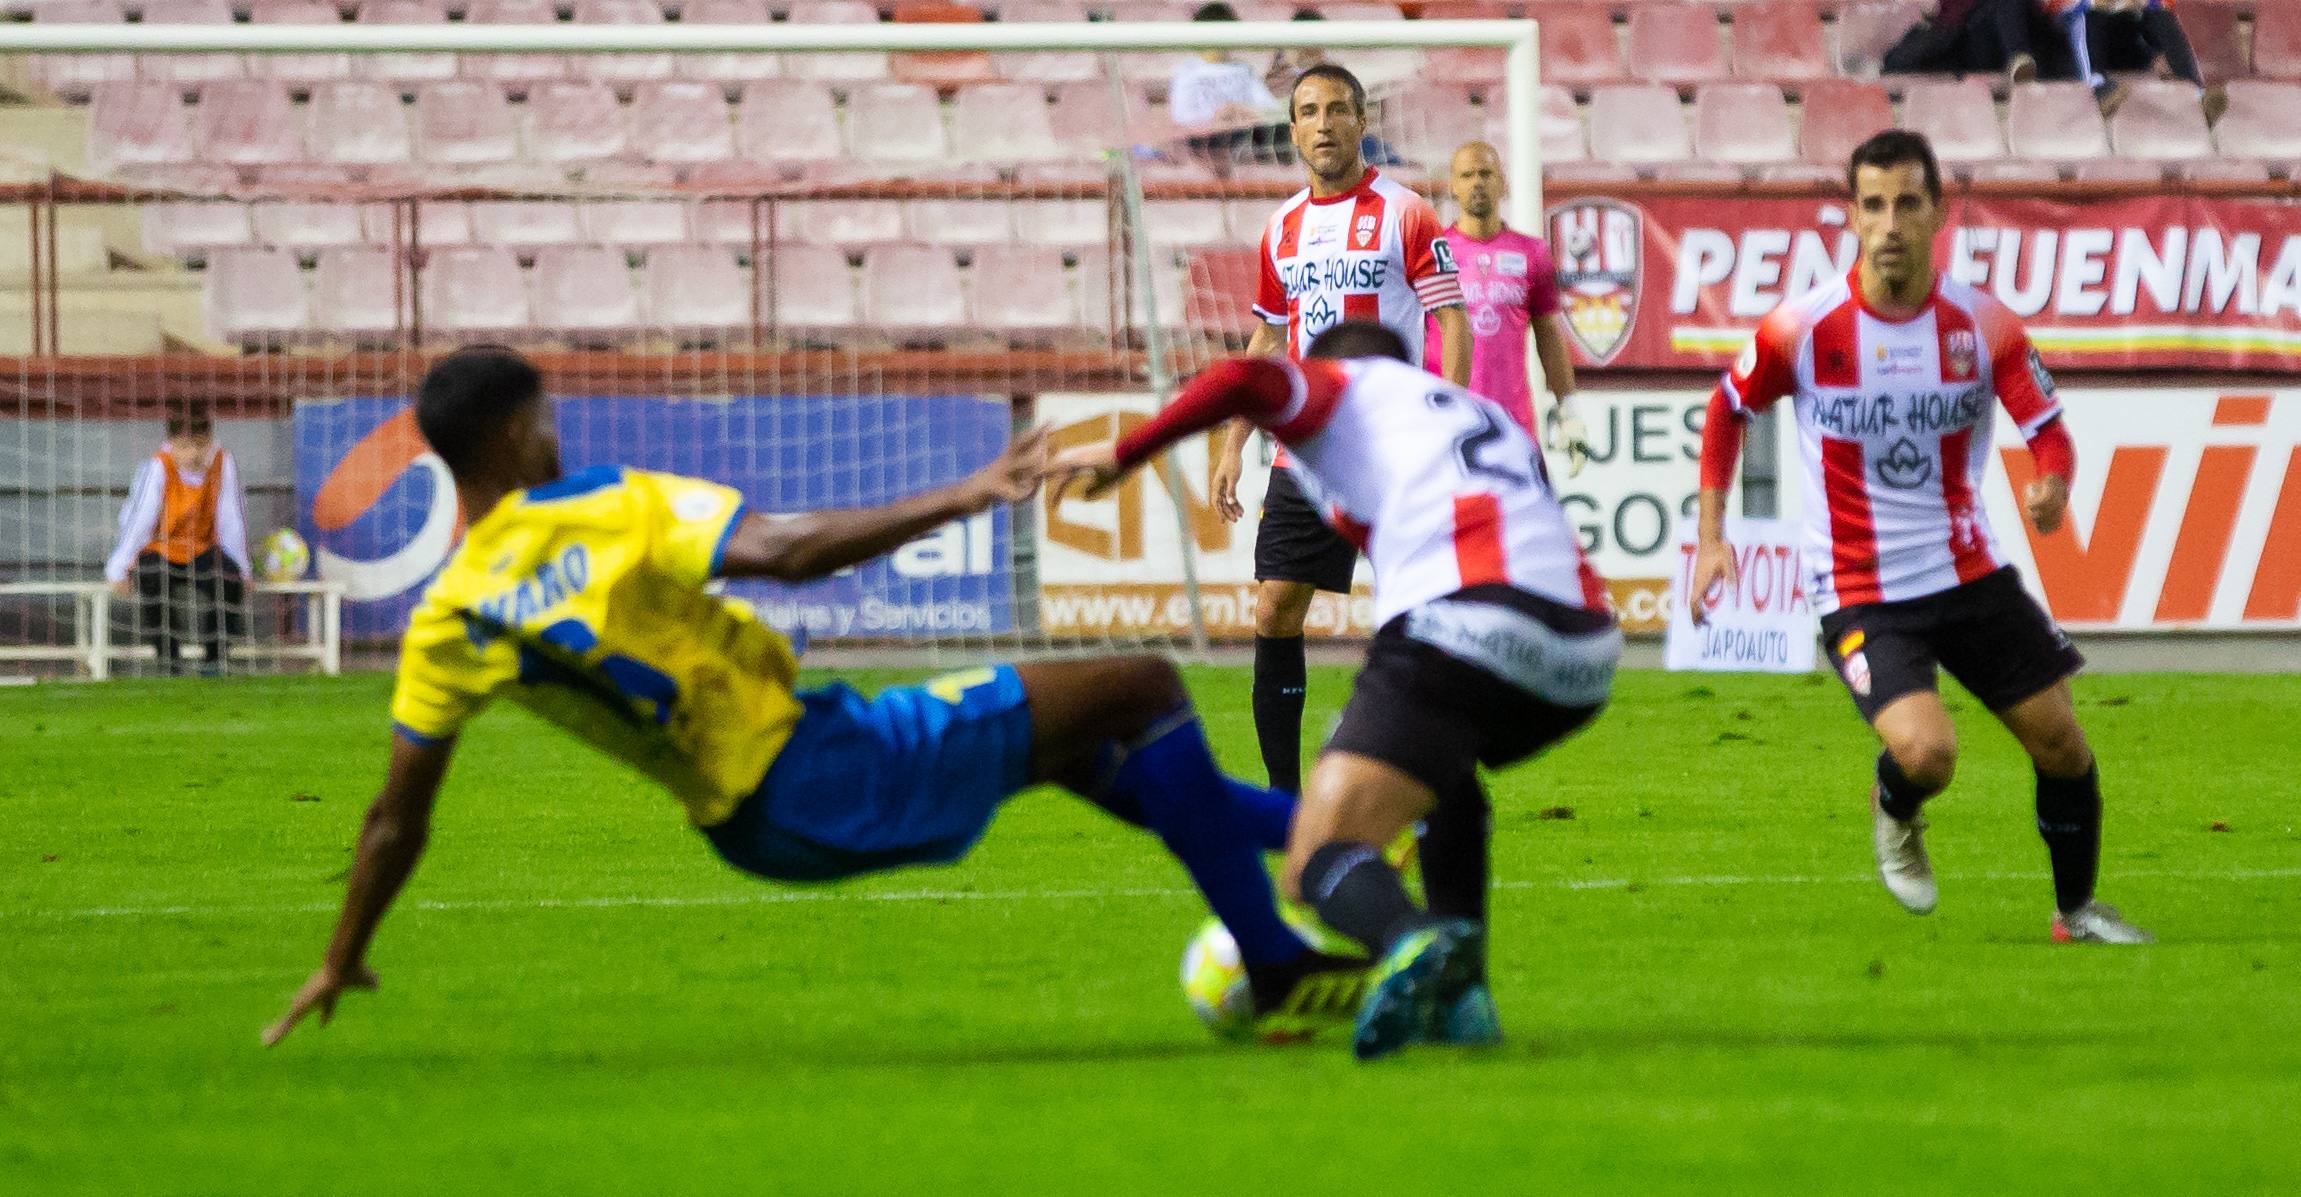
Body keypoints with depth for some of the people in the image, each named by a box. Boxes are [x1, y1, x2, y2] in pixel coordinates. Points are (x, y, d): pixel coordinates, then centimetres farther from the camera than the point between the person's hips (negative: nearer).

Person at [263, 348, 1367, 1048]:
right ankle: (1276, 970, -1)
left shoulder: (445, 625, 0)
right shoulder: (606, 514, -14)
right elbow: (788, 552, -24)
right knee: (1143, 691, -1)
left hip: (749, 826, 8)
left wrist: (342, 964, 13)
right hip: (819, 773, -8)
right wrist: (959, 500, -19)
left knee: (1068, 738, 26)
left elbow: (398, 817, 2)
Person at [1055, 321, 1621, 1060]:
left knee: (1318, 866, -7)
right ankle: (1461, 993, 19)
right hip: (1585, 653, 6)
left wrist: (1123, 455, 9)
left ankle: (1410, 943, -42)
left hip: (1462, 628, -6)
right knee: (1443, 770, 37)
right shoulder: (1495, 423, 37)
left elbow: (1244, 382, 0)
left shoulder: (1343, 385, 20)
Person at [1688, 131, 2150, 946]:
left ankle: (2076, 908, 29)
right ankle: (1894, 818, 15)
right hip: (1859, 594, -3)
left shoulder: (1983, 325, -7)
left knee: (2060, 740, 5)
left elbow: (2049, 430, -6)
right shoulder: (1803, 328, -12)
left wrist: (2052, 486, -30)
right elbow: (1727, 409, 5)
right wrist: (1711, 536, 1)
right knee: (1925, 751, -23)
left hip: (1969, 573, 3)